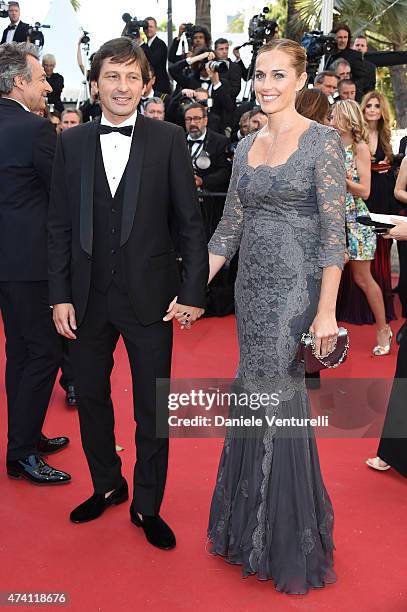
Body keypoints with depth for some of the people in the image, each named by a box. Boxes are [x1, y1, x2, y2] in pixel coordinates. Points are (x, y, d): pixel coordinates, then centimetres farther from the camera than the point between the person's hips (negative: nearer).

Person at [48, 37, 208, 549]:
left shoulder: (168, 139, -2)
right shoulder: (71, 142, 4)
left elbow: (190, 221, -3)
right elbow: (59, 225, 4)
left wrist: (193, 291, -8)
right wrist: (60, 295, -1)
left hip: (149, 296, -2)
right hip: (87, 297, 3)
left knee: (152, 409, 7)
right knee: (90, 397, 15)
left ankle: (147, 505, 26)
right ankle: (107, 485, 38)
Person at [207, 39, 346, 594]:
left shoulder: (322, 141, -7)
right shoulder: (246, 146, 11)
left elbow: (334, 233, -12)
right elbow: (229, 226, 12)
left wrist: (326, 312, -17)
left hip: (295, 286, -6)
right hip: (252, 284, 6)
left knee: (277, 400, -1)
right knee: (254, 397, 13)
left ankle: (289, 544, 20)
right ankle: (252, 526, 32)